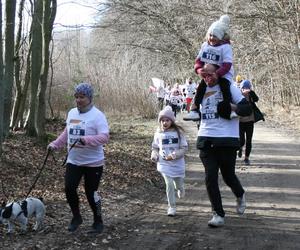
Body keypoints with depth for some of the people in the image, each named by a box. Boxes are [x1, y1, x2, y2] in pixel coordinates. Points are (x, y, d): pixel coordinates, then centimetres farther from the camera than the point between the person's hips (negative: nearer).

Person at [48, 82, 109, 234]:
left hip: (93, 163, -5)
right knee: (69, 188, -4)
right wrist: (55, 144, 13)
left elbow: (104, 137, -24)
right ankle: (76, 217, 19)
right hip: (73, 161, 5)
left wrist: (86, 140, -36)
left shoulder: (97, 115, -14)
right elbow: (67, 133, 21)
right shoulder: (72, 113, 7)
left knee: (91, 193, 2)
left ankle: (98, 221, 22)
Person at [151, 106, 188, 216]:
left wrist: (174, 155, -20)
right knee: (169, 184, -13)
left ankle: (180, 188, 55)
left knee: (179, 184, 15)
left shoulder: (178, 132, -8)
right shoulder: (158, 134, -1)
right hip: (164, 164, 0)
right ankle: (171, 207, 1)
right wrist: (154, 155, -8)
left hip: (178, 164, 0)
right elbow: (155, 147, 12)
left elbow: (184, 148, -7)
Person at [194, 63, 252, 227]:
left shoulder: (229, 88, -3)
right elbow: (197, 109, 28)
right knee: (210, 178, -4)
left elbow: (247, 109, -5)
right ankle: (218, 214, 5)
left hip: (227, 140, -3)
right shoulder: (202, 90, 10)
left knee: (228, 176, 6)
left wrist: (232, 107, -22)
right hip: (206, 139, 4)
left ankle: (240, 196, 40)